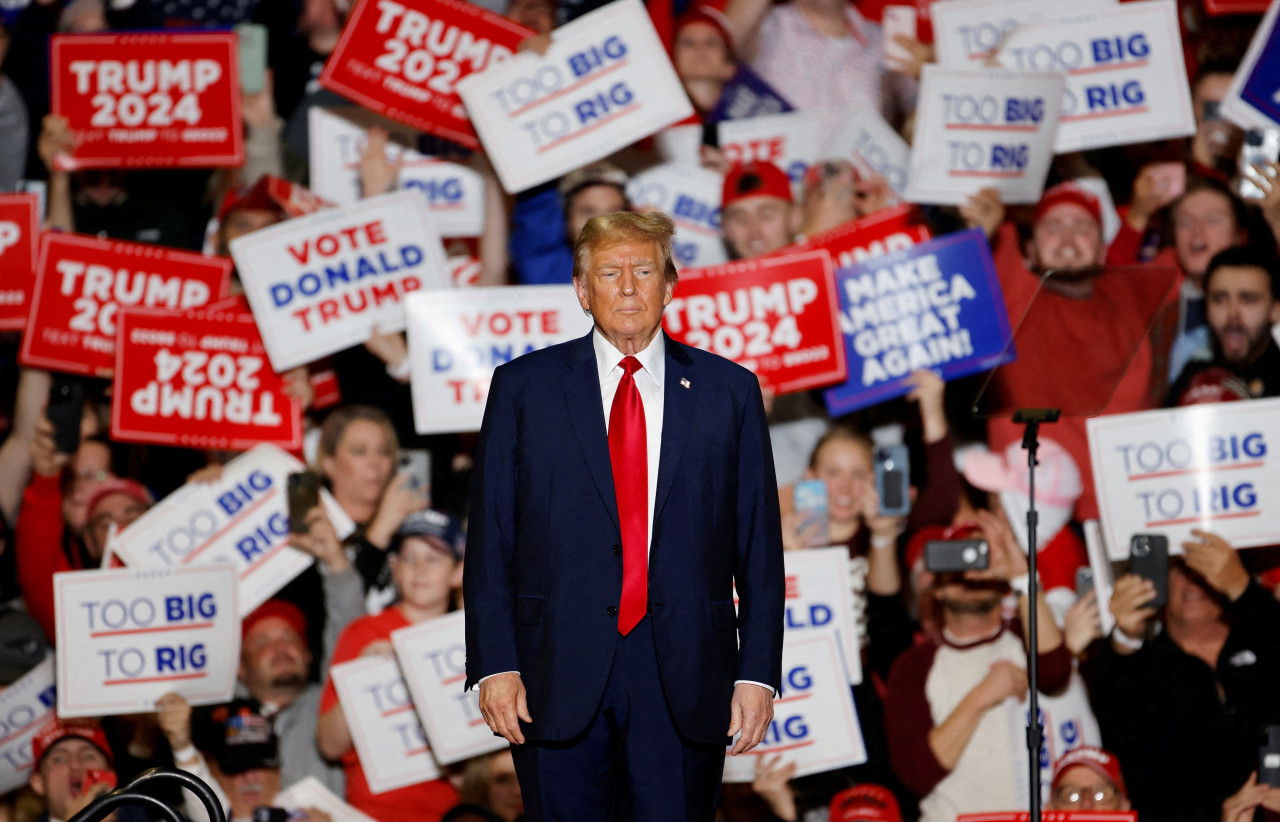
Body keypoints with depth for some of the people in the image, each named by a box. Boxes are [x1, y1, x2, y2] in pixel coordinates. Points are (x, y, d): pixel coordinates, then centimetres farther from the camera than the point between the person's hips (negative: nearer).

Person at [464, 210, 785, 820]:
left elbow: (760, 544, 7)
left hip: (685, 679, 0)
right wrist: (494, 665, -5)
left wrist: (758, 673, -1)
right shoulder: (523, 387, 8)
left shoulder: (729, 391, 9)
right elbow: (489, 537, 4)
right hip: (558, 680, 0)